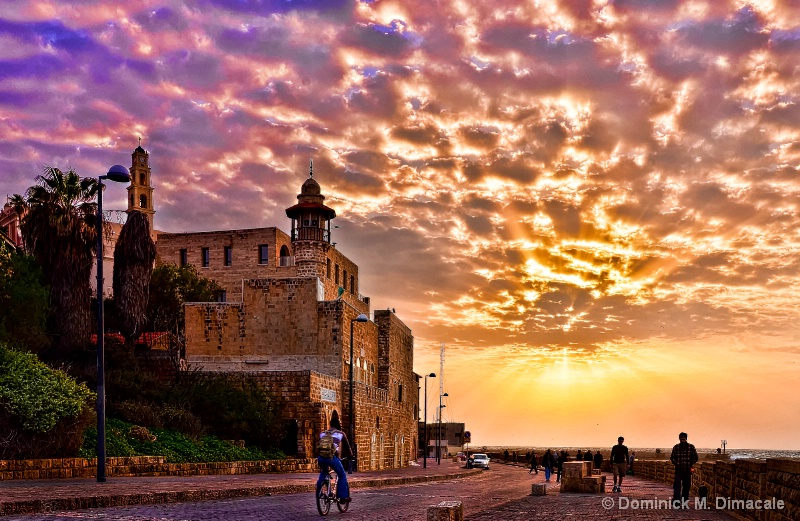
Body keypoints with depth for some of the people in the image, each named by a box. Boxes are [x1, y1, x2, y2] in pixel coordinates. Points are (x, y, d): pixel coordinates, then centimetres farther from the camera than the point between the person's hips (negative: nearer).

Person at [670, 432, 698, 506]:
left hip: (687, 470, 1)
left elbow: (695, 457, 6)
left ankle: (684, 499, 21)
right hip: (678, 469, -1)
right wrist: (676, 463, -7)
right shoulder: (676, 447, 2)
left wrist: (691, 464, -6)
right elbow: (672, 457, 9)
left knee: (686, 485, 7)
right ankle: (676, 499, -22)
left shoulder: (691, 447, 0)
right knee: (677, 483, -16)